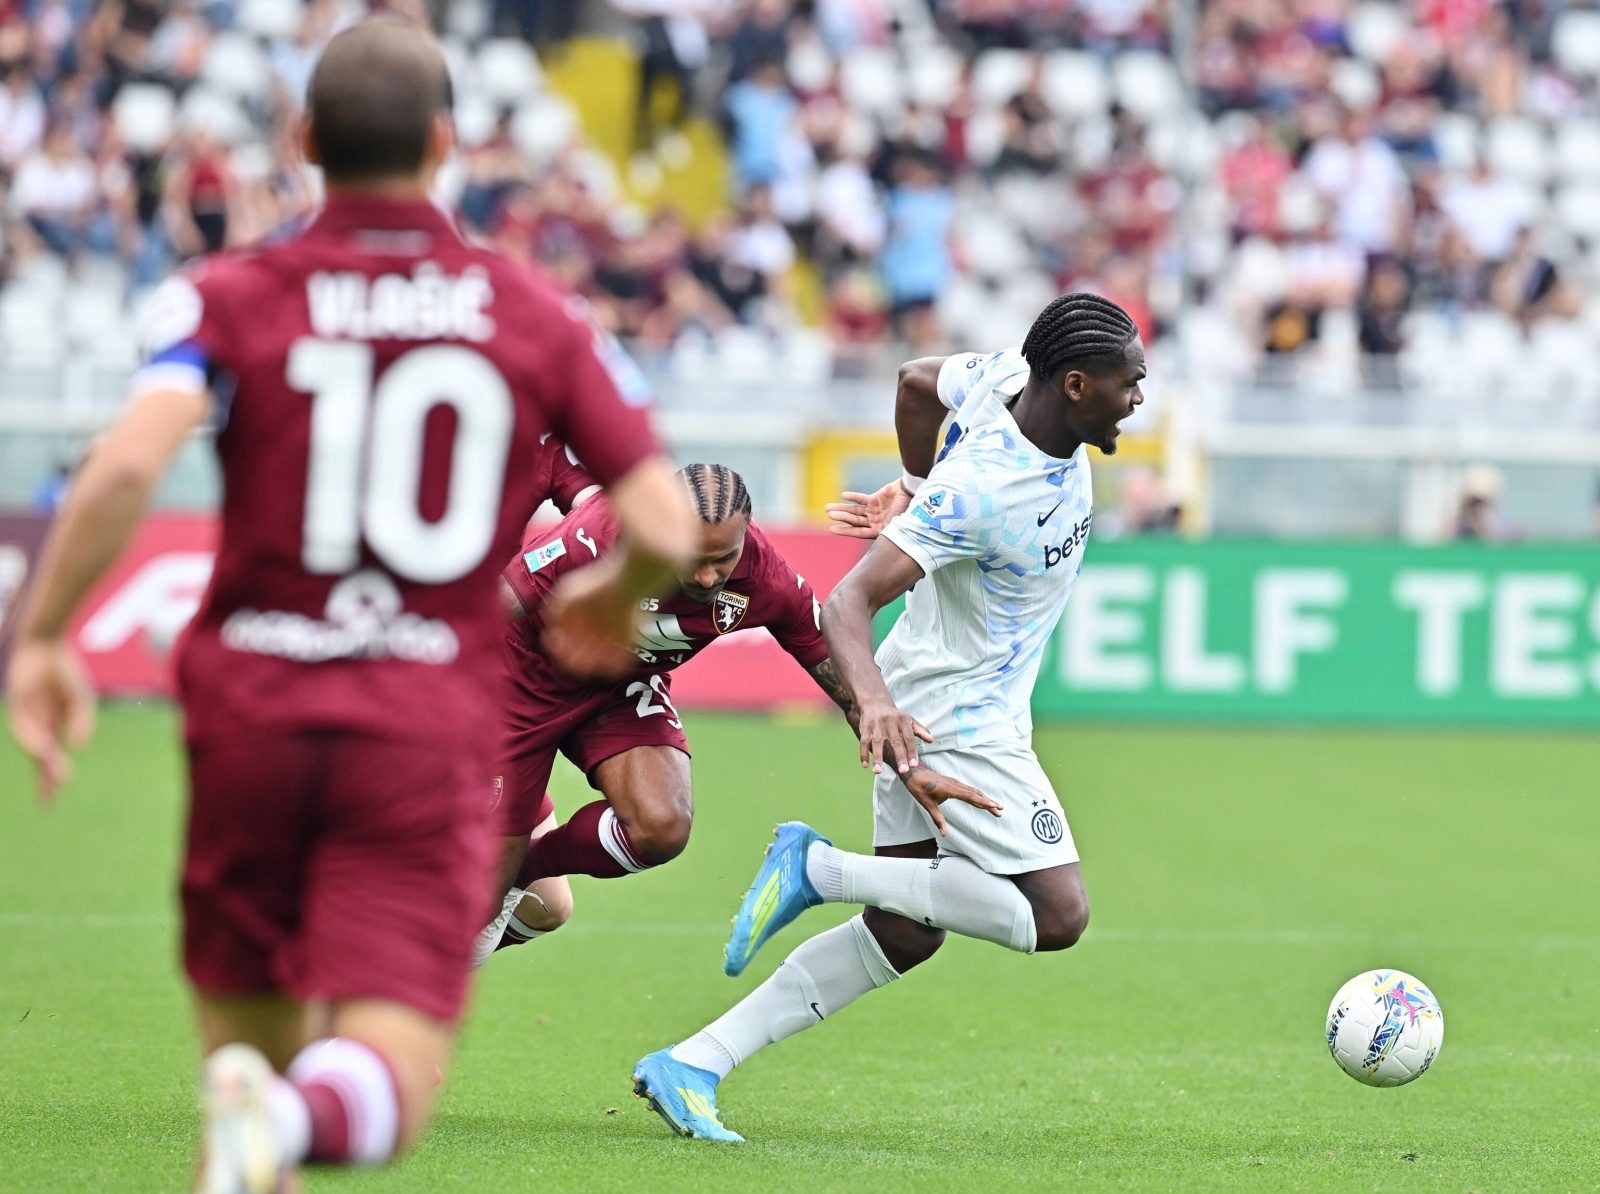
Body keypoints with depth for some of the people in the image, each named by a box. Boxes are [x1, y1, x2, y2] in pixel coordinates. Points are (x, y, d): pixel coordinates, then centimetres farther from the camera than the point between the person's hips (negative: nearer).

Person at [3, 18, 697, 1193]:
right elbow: (665, 525, 0)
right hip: (430, 729, -1)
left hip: (251, 709, 1)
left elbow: (128, 464, -18)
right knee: (386, 1088, -9)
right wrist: (615, 601, 22)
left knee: (250, 1029, 21)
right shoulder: (540, 320, 4)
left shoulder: (227, 299, 0)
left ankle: (246, 1094, -9)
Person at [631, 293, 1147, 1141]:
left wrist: (914, 489, 29)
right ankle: (819, 867, -7)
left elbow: (917, 383, 16)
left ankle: (691, 1066, 8)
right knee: (1056, 915, -13)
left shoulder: (1013, 375, -6)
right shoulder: (981, 490, -31)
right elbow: (846, 604, -32)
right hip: (950, 720, -9)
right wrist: (874, 701, -49)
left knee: (903, 933, 8)